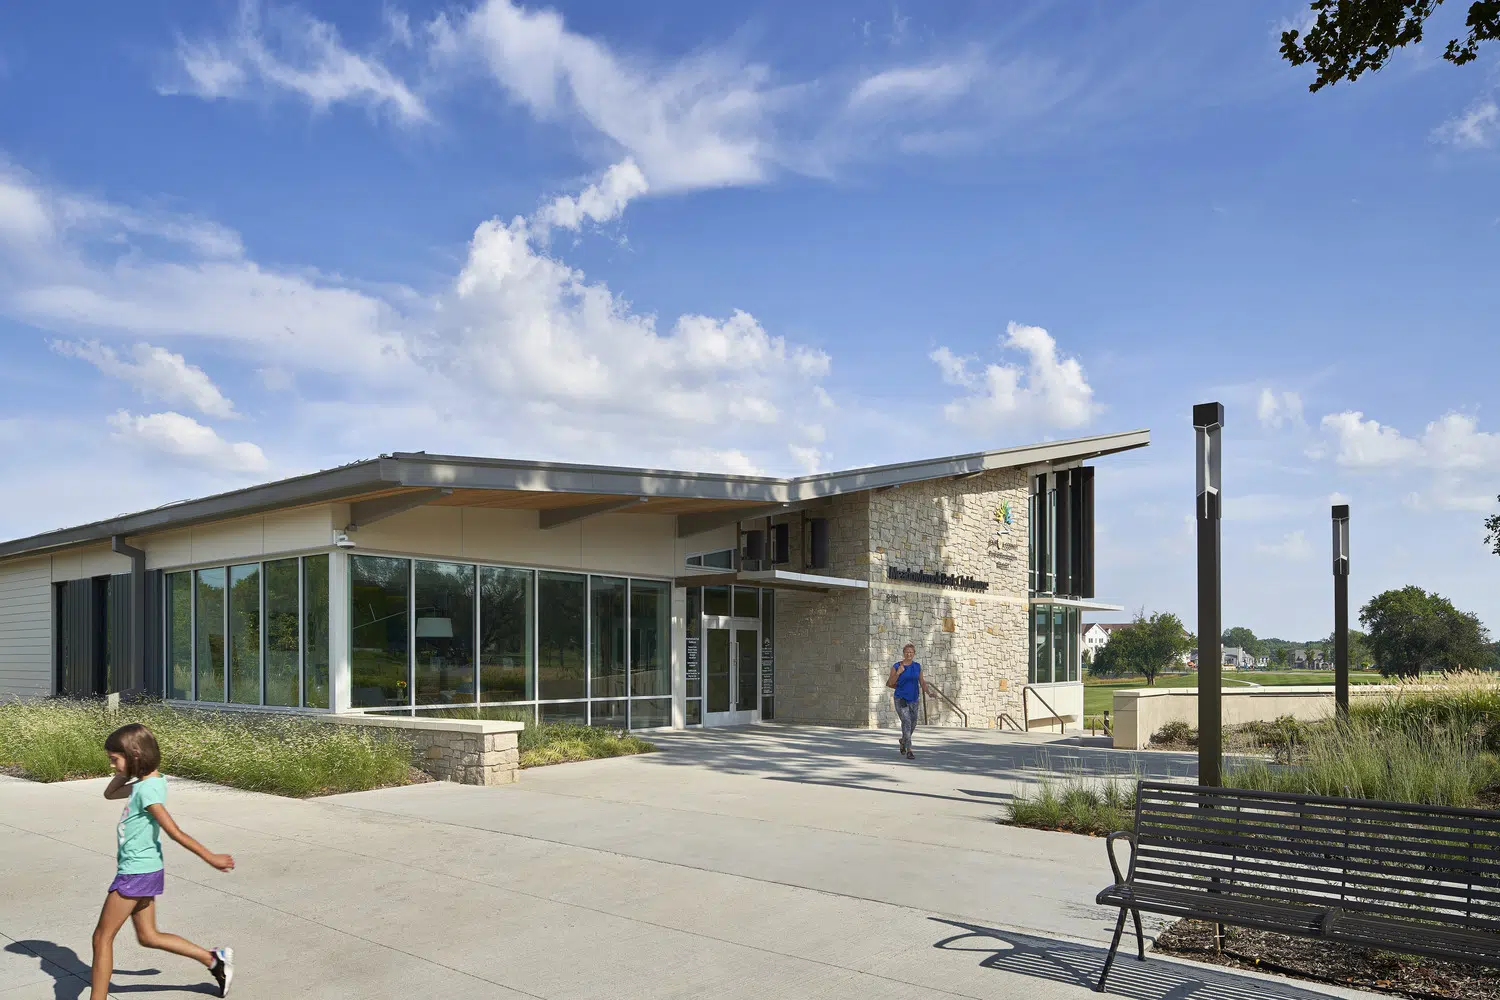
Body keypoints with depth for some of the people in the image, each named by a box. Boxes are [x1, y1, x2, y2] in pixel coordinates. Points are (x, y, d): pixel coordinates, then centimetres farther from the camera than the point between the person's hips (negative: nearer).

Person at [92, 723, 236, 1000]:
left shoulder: (147, 790, -22)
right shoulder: (148, 781, 6)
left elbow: (175, 832, -22)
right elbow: (110, 794, 21)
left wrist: (210, 857, -24)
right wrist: (124, 772, 4)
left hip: (136, 873, -10)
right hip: (143, 871, 10)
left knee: (102, 937, 3)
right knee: (148, 937, 17)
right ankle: (214, 959, 18)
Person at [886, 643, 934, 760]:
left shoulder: (917, 666, 4)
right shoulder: (896, 666, -6)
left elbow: (922, 682, 6)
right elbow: (890, 683, -5)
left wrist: (929, 692, -11)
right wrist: (898, 672, -17)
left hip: (913, 700, 4)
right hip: (900, 699, -4)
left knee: (912, 725, 13)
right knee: (906, 722, -19)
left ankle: (903, 741, 44)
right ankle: (909, 751, -17)